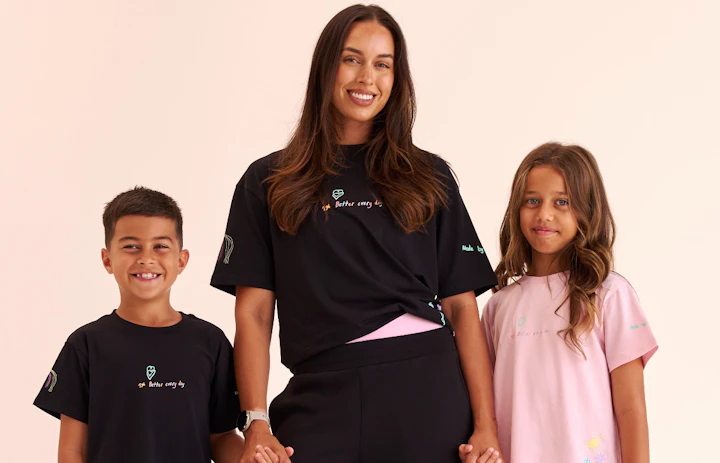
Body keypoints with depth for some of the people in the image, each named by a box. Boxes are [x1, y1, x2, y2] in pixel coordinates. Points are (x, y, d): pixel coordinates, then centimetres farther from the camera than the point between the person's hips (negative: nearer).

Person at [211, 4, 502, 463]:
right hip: (322, 395, -1)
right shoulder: (268, 182, 8)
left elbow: (462, 307, 5)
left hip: (427, 390, 1)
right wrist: (256, 424, -8)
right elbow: (253, 312, 3)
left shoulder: (428, 177, 10)